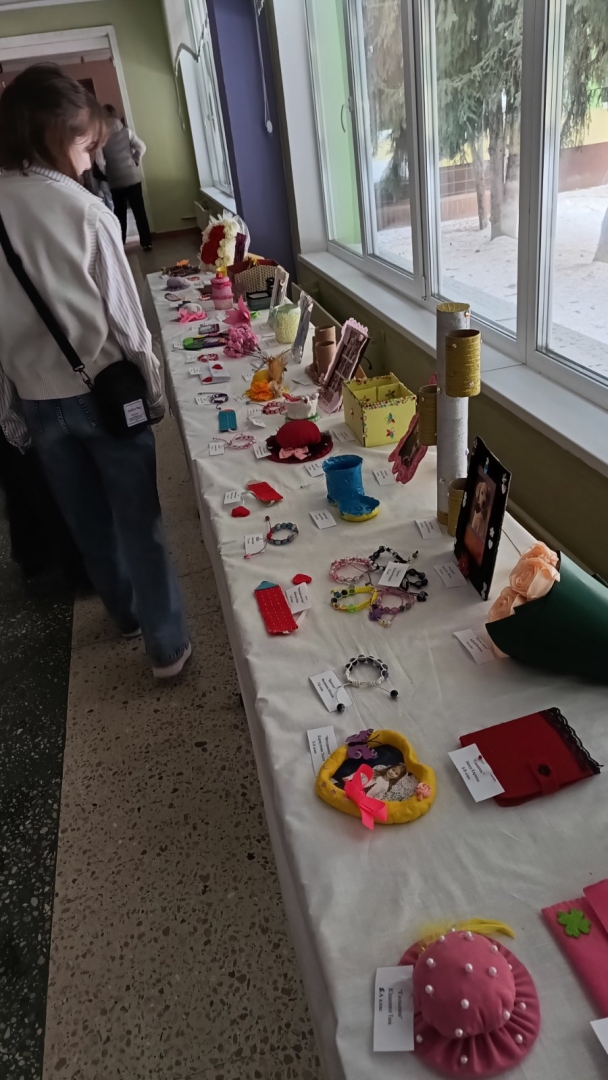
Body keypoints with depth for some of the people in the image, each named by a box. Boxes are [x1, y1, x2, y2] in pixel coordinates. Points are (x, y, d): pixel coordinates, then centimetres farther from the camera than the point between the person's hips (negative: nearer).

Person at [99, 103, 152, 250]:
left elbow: (100, 161, -12)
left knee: (120, 213, 12)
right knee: (139, 211, 5)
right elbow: (141, 147, -3)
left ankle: (120, 244, 16)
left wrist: (107, 172, 5)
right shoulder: (126, 131, -2)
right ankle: (146, 242, 4)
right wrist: (135, 161, 10)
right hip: (133, 177, 0)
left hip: (115, 181, 0)